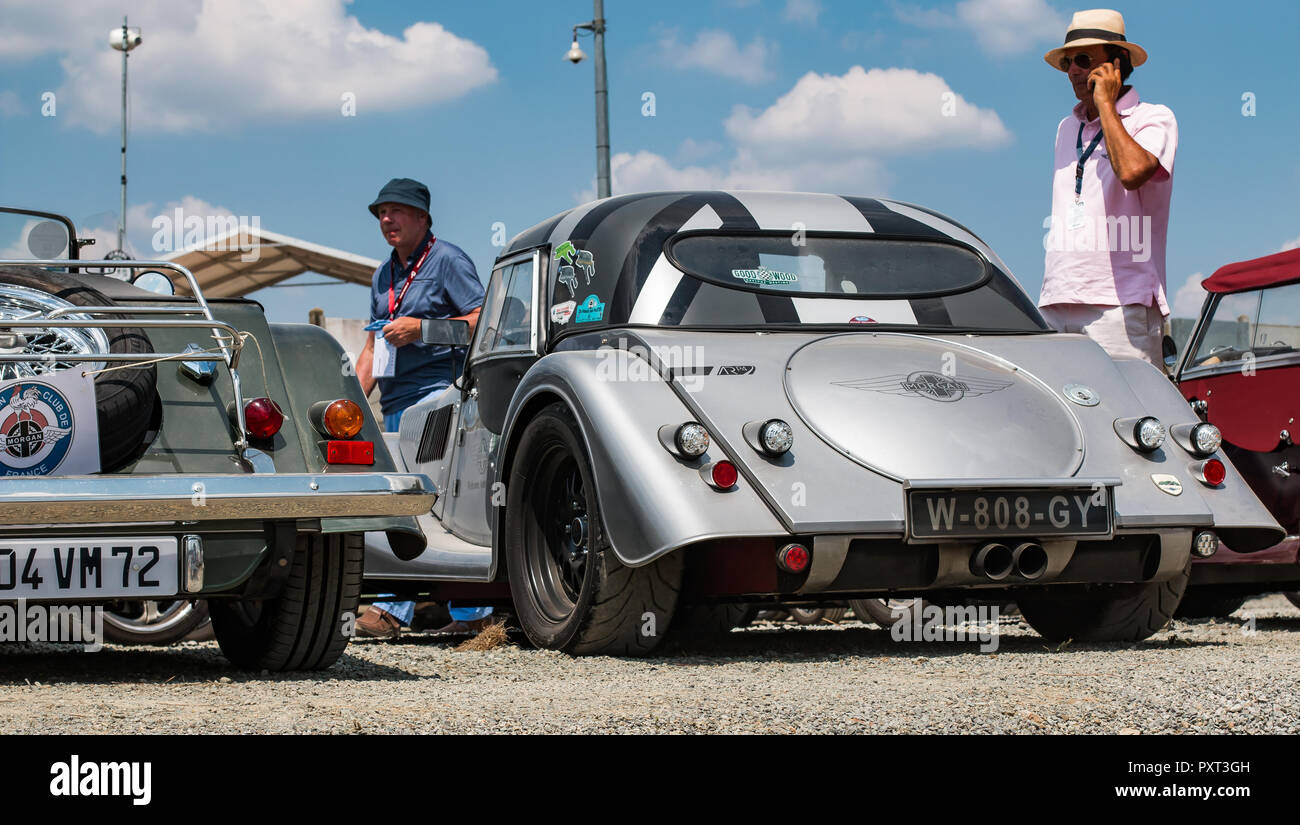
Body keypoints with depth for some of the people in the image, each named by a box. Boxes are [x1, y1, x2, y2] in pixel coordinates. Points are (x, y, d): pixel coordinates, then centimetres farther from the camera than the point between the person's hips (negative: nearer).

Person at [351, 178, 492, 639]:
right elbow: (373, 347, 26)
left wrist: (421, 329, -14)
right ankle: (471, 610, 7)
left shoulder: (447, 260, -1)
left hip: (438, 392, -8)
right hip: (395, 403, 8)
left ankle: (392, 608, -17)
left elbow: (484, 320, -9)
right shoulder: (384, 276, 23)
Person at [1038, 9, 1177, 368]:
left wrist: (1105, 103, -9)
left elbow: (1132, 171, -21)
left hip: (1120, 302, -6)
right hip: (1057, 303, 6)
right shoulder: (1067, 129, 22)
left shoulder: (1154, 119, 1)